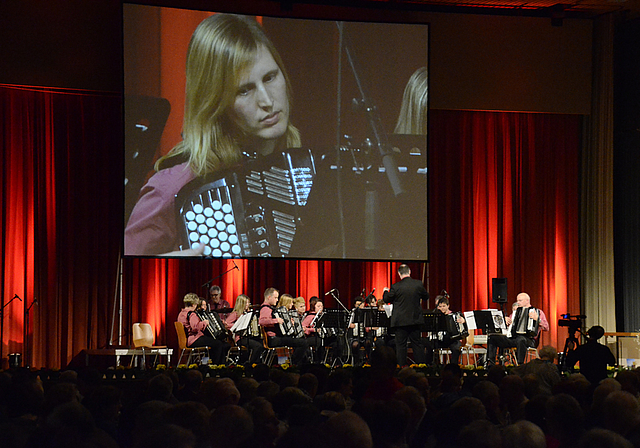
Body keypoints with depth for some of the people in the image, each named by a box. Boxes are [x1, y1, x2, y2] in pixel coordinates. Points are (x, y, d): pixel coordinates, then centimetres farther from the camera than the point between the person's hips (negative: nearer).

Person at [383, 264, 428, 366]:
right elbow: (426, 297, 10)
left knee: (400, 345, 2)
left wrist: (385, 291, 21)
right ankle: (421, 365, 12)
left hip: (400, 321, -3)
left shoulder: (396, 287, -12)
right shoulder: (418, 284, -4)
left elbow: (386, 299, 0)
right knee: (417, 344, 11)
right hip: (415, 319, 3)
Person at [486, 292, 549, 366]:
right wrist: (506, 320, 11)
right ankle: (490, 364, -15)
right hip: (512, 337, 6)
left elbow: (546, 328, -5)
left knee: (521, 340, -42)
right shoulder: (516, 311, 25)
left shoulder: (538, 312, 7)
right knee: (492, 337, -10)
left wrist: (537, 319, -21)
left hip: (528, 339, -6)